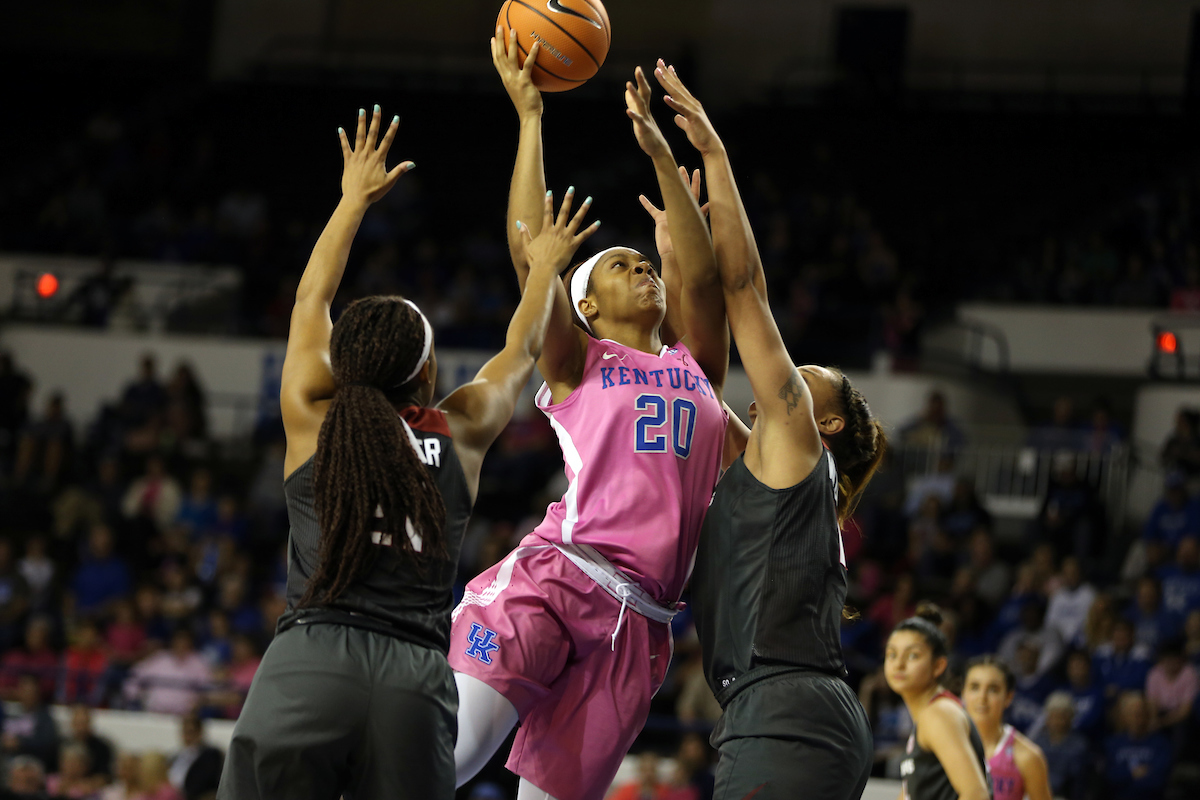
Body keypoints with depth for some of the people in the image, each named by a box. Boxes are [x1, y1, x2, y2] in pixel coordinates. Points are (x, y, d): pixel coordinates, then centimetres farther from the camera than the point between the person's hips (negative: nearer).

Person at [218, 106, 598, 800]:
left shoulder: (313, 415, 14)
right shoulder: (460, 433, 15)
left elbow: (312, 298, 31)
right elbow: (524, 349, 35)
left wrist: (355, 200, 44)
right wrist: (545, 268, 52)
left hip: (307, 665, -1)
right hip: (415, 679, 1)